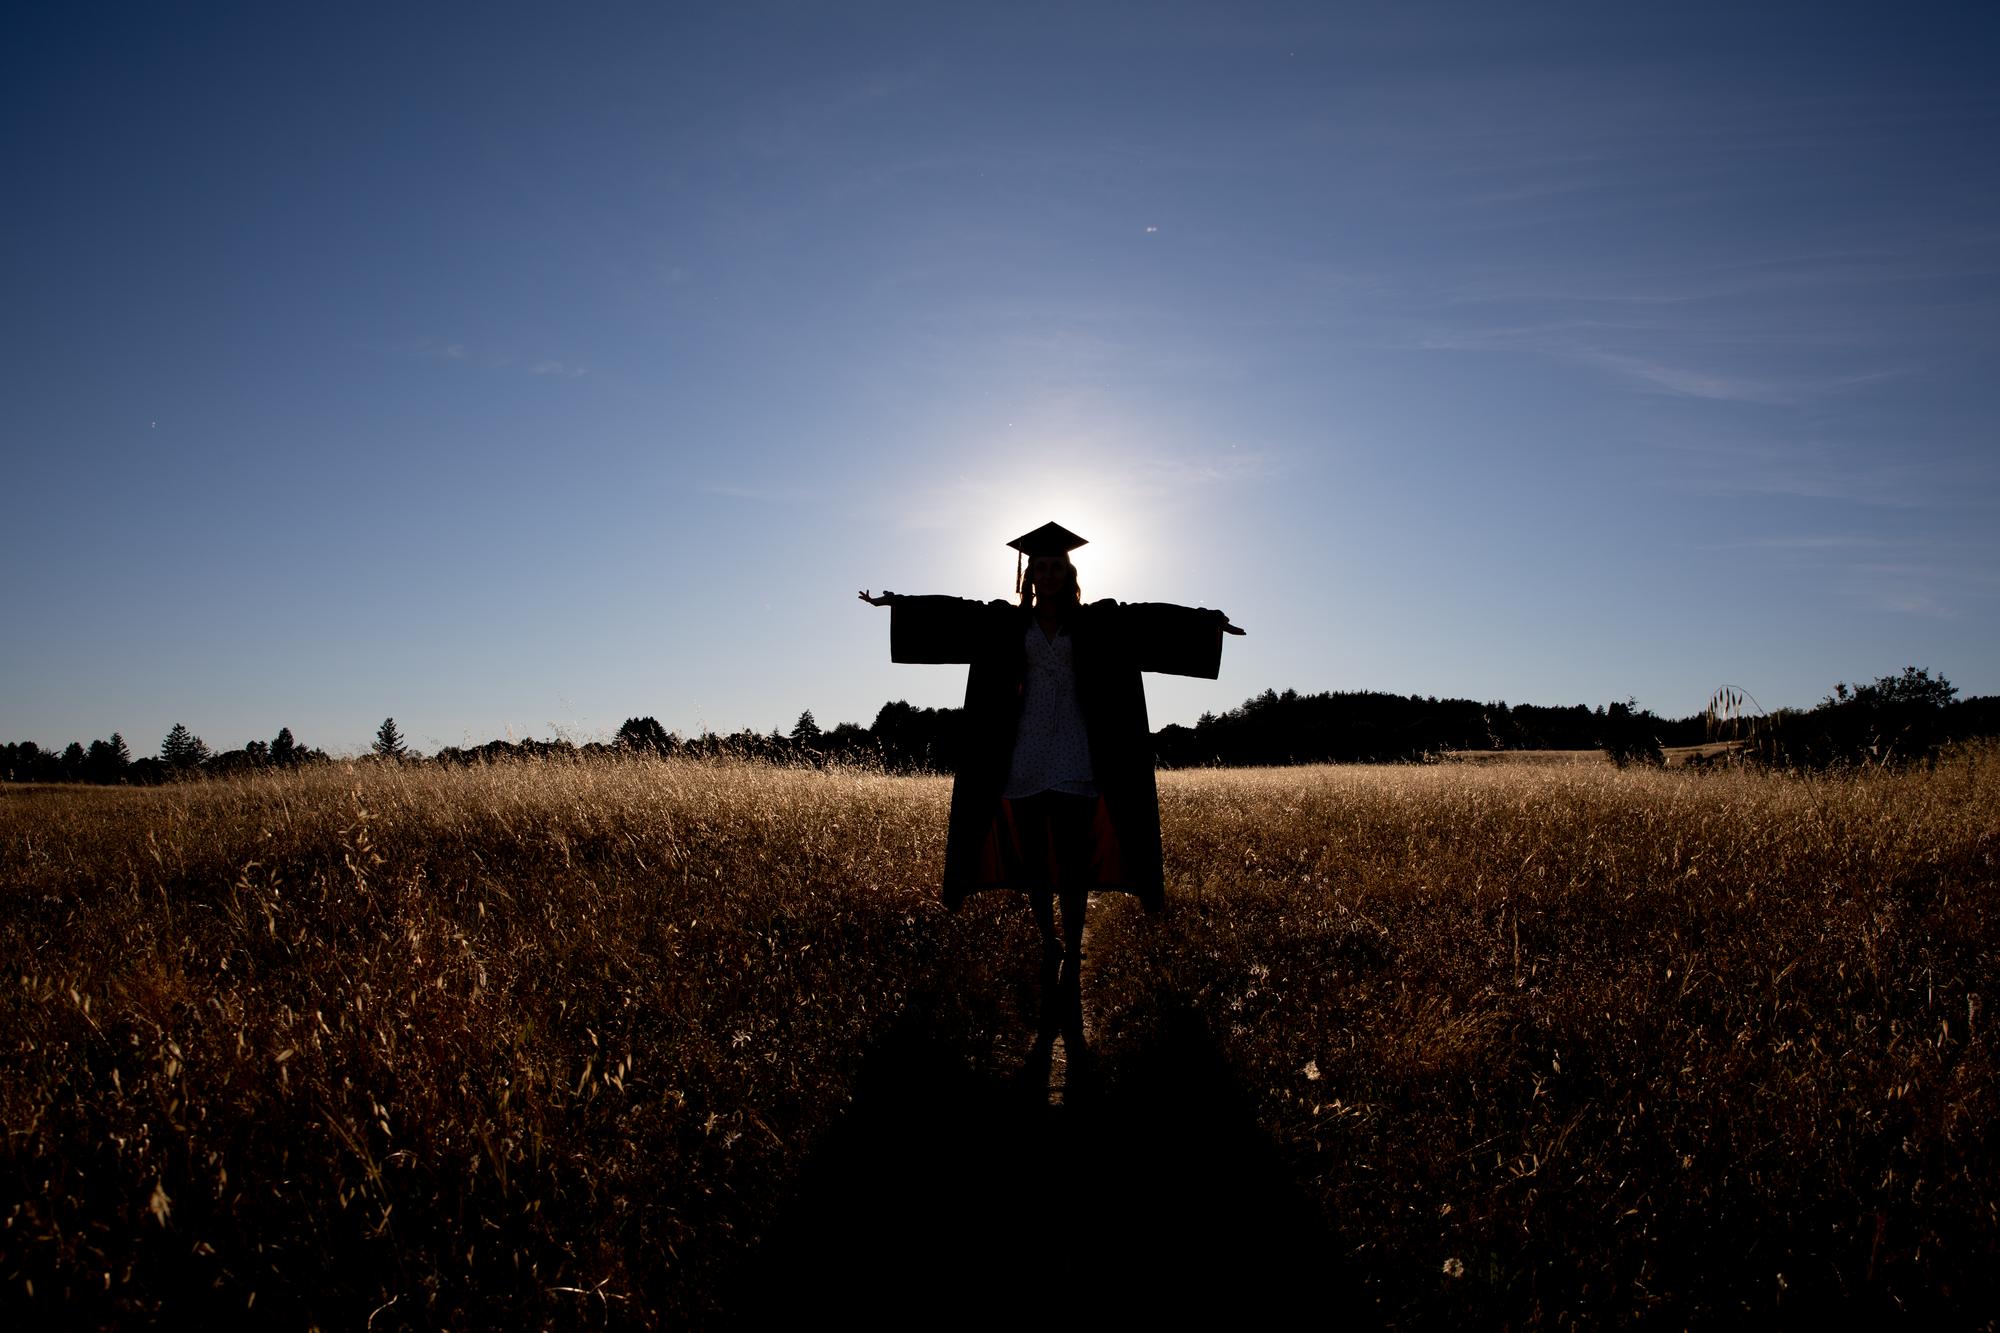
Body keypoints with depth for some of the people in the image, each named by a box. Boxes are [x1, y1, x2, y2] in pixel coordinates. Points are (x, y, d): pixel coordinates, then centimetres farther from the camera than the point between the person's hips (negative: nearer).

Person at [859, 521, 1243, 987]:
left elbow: (1144, 614, -7)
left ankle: (1072, 953, 4)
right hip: (1026, 752, 2)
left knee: (1073, 857, -5)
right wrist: (897, 602, 0)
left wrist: (1205, 619, -17)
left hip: (1074, 753, -2)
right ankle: (1048, 944, 23)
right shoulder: (1008, 621, 8)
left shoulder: (1096, 620, 4)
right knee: (1033, 854, 8)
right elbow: (956, 609, 4)